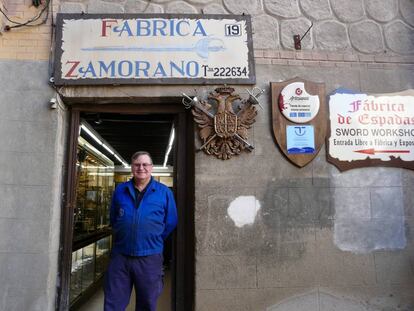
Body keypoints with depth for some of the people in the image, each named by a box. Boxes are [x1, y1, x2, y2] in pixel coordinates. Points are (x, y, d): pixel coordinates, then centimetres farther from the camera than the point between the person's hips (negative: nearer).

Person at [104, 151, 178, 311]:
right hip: (120, 255, 2)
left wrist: (152, 239, 5)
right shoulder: (120, 190, 6)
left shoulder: (164, 192, -2)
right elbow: (113, 220, 17)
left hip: (149, 258, -1)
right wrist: (123, 236, 11)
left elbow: (170, 223, 3)